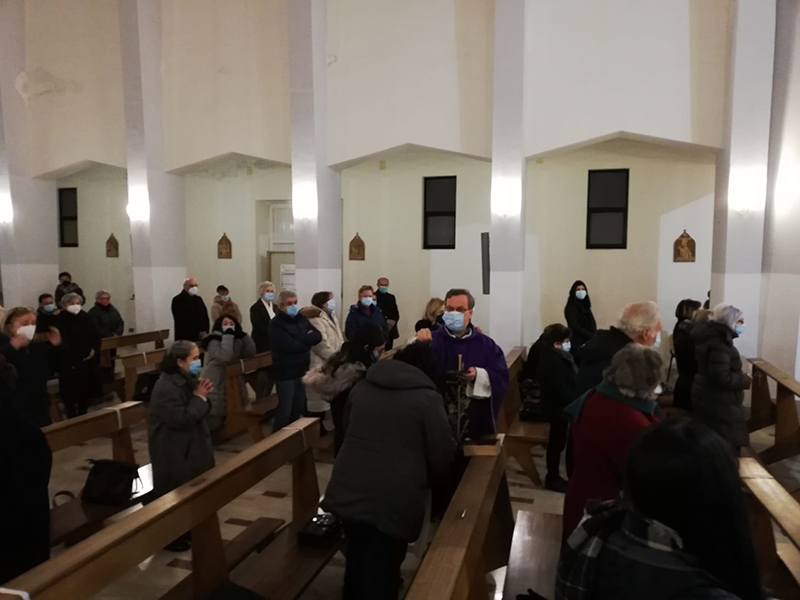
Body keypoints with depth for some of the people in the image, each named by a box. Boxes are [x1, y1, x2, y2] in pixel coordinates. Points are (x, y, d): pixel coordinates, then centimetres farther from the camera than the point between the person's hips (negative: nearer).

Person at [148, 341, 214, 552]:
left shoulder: (187, 381, 7)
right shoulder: (166, 387, -23)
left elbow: (198, 413, 12)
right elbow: (181, 419, -28)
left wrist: (202, 396, -7)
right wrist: (199, 398, -21)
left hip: (191, 446, 10)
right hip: (173, 452, -10)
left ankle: (186, 531, 35)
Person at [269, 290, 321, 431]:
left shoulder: (301, 319, 6)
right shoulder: (276, 324, -13)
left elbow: (318, 336, -3)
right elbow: (290, 346, -25)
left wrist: (300, 339, -17)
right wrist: (307, 341, -11)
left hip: (301, 370, 7)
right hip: (286, 373, -6)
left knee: (299, 408, 18)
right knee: (285, 411, 2)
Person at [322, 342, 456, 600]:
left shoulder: (361, 387, 10)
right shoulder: (427, 398, -7)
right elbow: (443, 455, -5)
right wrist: (425, 479, 15)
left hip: (350, 490, 5)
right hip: (393, 499, -5)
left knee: (357, 563, 24)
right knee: (382, 571, 11)